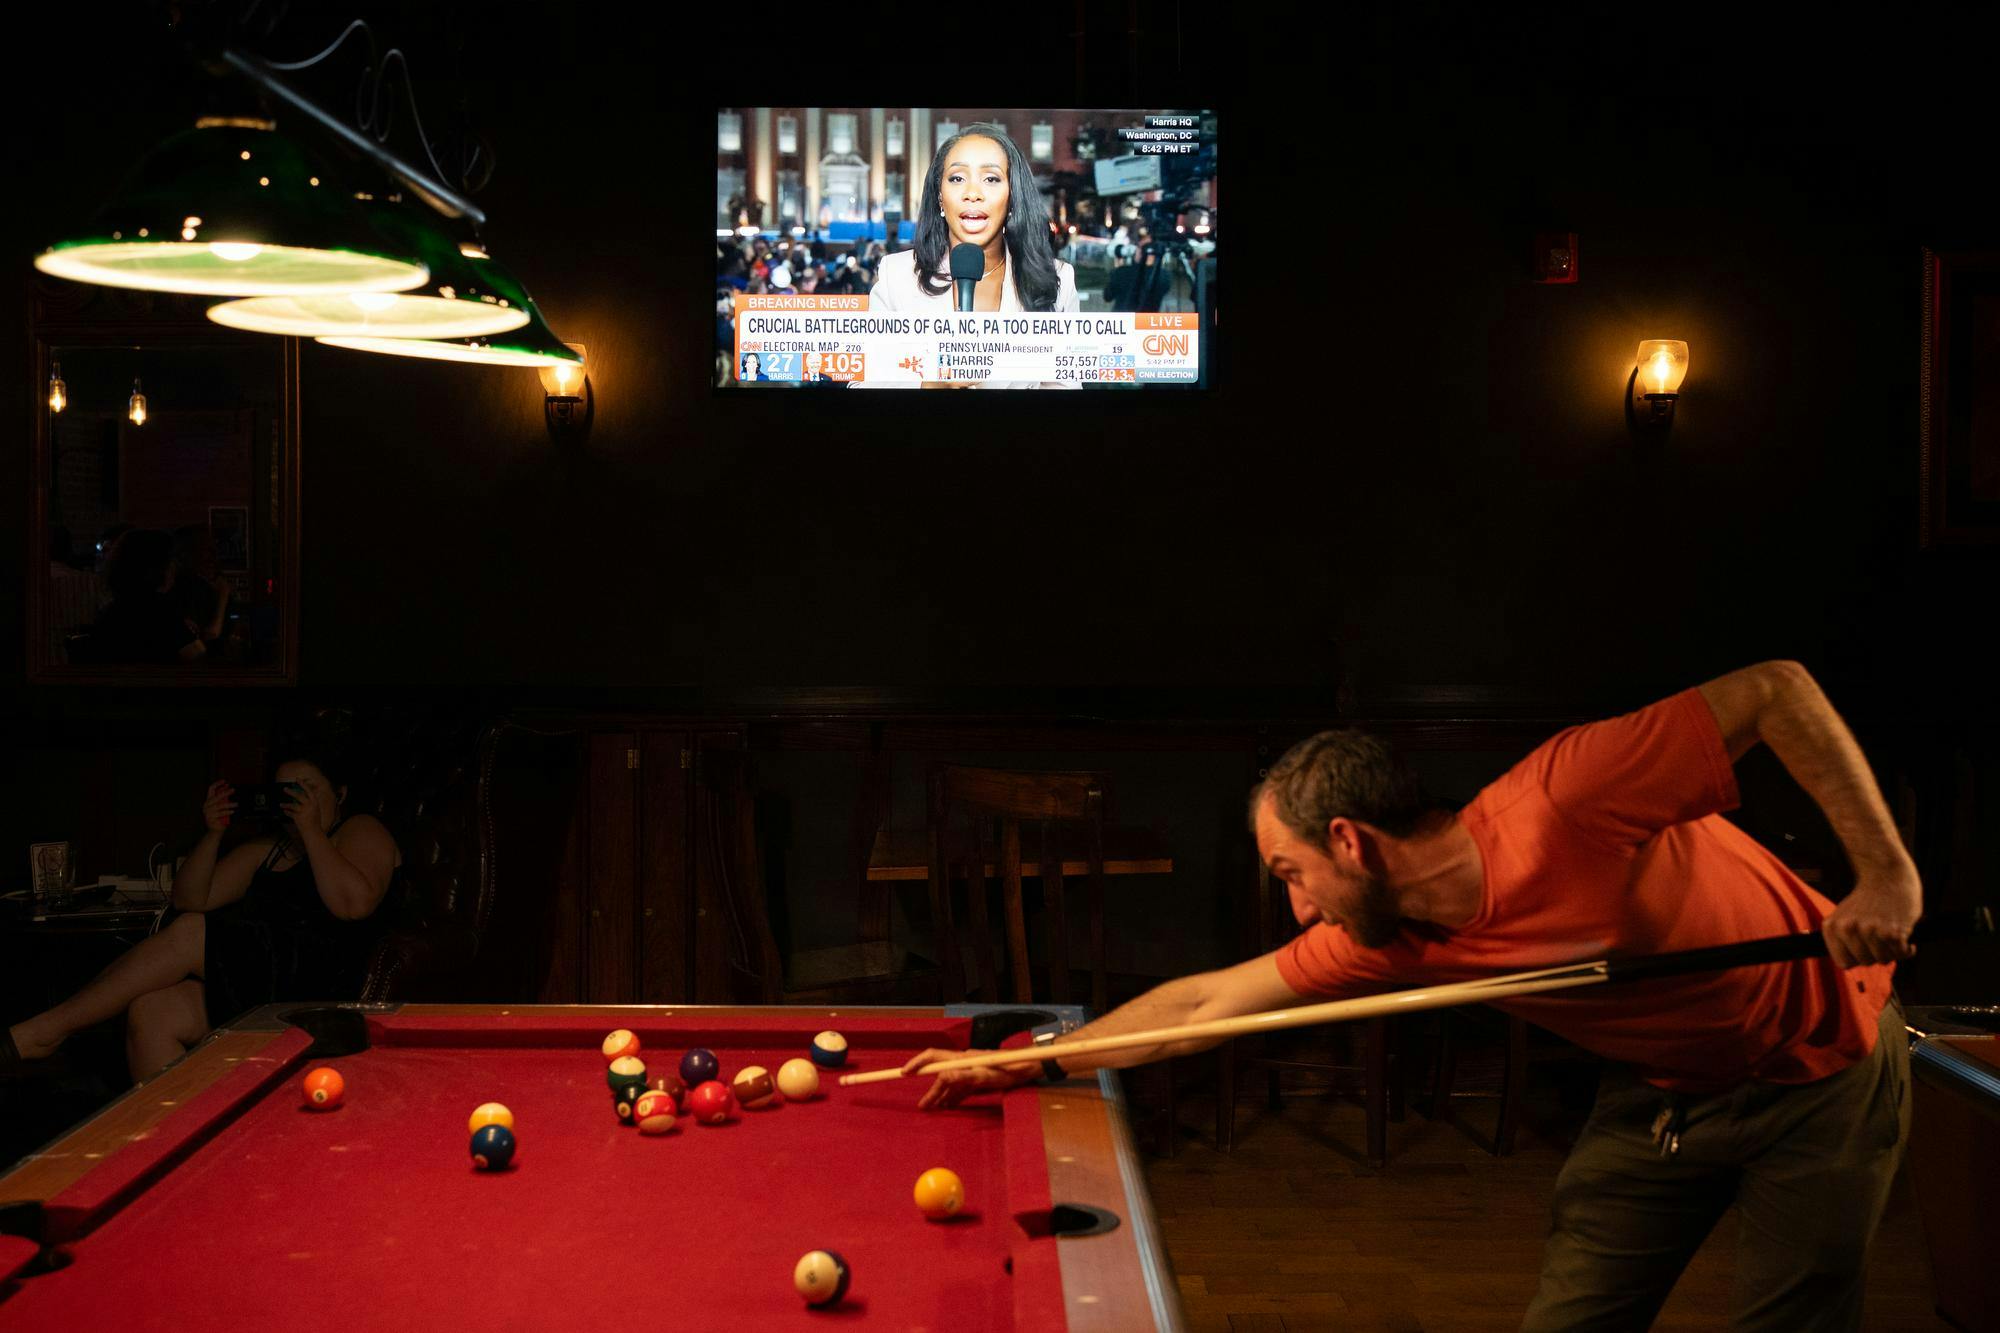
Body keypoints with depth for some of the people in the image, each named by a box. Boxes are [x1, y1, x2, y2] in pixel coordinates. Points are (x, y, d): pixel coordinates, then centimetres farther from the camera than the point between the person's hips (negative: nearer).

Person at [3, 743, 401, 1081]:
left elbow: (354, 904, -16)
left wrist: (311, 829, -12)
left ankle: (45, 1029, -15)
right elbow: (192, 899, 17)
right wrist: (213, 833, 4)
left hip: (323, 983, -7)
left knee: (188, 934, -20)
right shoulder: (266, 847, 25)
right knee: (150, 1011, -18)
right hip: (258, 985, 8)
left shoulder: (362, 831, 5)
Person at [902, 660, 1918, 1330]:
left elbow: (1778, 689, -29)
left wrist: (1885, 872, -32)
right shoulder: (1390, 944, -13)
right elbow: (1206, 1001, -5)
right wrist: (1023, 1064, -3)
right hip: (1661, 1094, 5)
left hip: (1821, 1072, -5)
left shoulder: (1562, 801, -34)